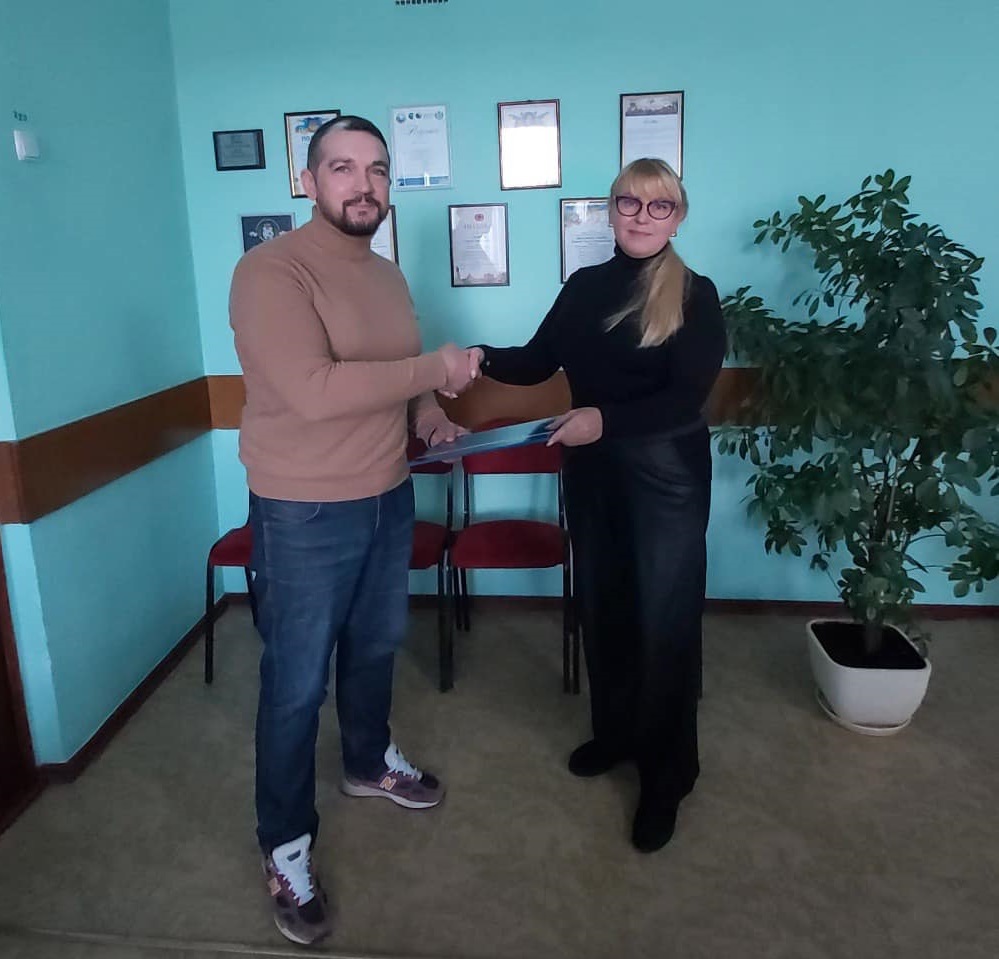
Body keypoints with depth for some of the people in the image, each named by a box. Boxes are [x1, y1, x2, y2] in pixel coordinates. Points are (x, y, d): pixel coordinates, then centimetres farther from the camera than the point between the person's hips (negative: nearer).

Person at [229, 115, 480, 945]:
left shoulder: (388, 274, 9)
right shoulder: (272, 270, -17)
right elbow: (313, 390, -30)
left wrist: (428, 414, 1)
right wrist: (435, 368, -22)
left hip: (389, 498, 8)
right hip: (304, 516, -8)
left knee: (377, 646, 23)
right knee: (296, 684, 5)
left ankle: (370, 762, 48)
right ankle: (286, 845, 24)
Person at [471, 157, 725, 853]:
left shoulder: (696, 295, -8)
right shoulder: (585, 286, 7)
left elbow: (688, 398, -17)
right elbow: (539, 362, 5)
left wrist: (606, 418, -32)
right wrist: (484, 359, -15)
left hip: (666, 477, -5)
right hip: (591, 471, 5)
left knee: (664, 621, 2)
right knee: (602, 607, 16)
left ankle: (666, 777, 18)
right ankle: (615, 733, 38)